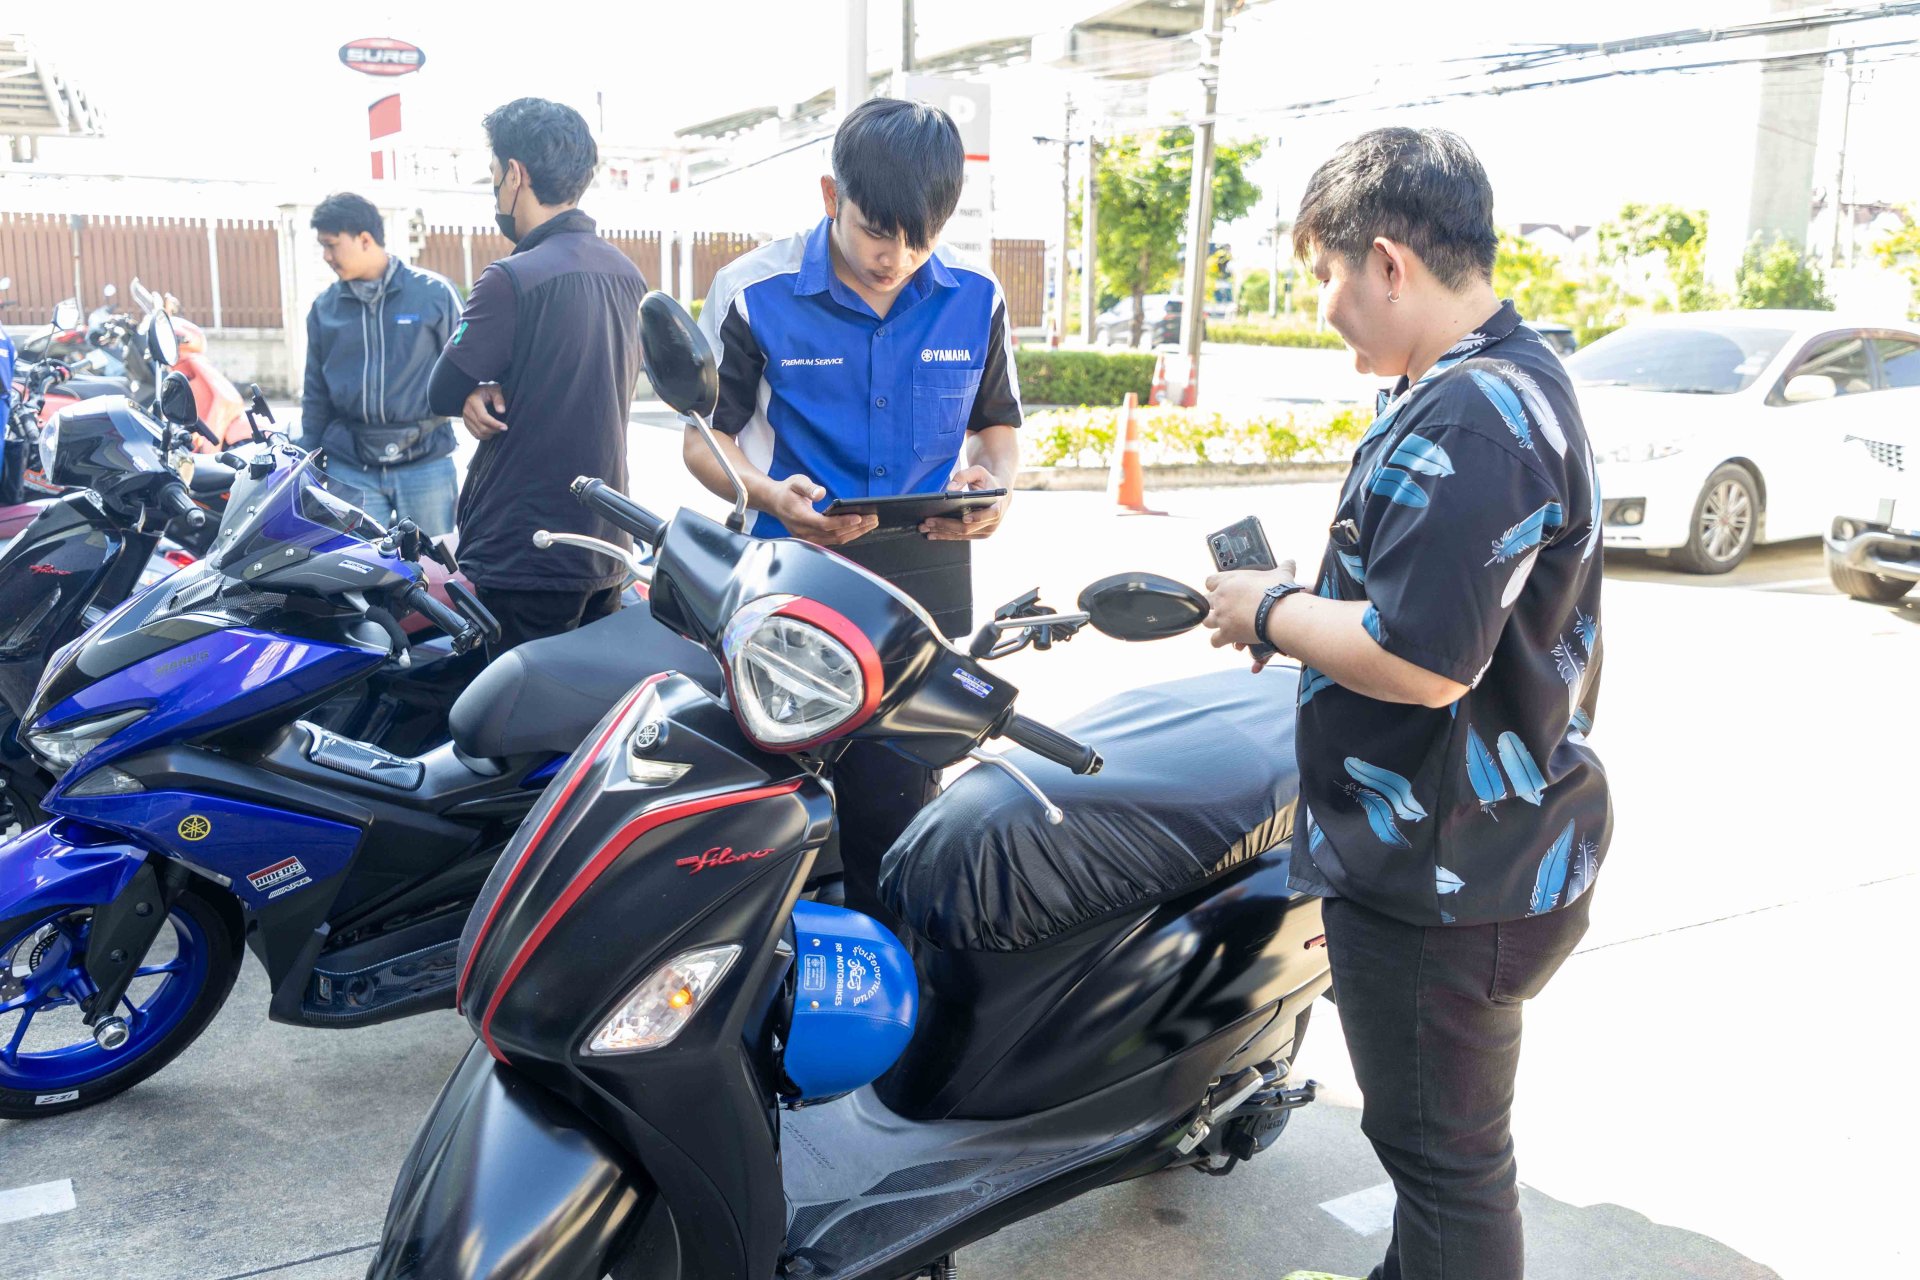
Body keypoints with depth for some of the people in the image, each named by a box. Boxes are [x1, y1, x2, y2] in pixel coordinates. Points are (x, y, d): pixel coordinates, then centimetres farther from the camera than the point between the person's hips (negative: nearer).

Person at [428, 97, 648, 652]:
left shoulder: (511, 280, -17)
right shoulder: (628, 275, 9)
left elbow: (444, 392, -9)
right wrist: (495, 392, 0)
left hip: (524, 559, -8)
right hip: (605, 554, 8)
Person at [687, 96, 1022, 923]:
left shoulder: (976, 299, 3)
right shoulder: (753, 294, -5)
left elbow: (998, 421, 16)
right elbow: (705, 434, 1)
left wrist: (994, 482, -8)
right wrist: (771, 496, -20)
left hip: (925, 585, 2)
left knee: (896, 810, 8)